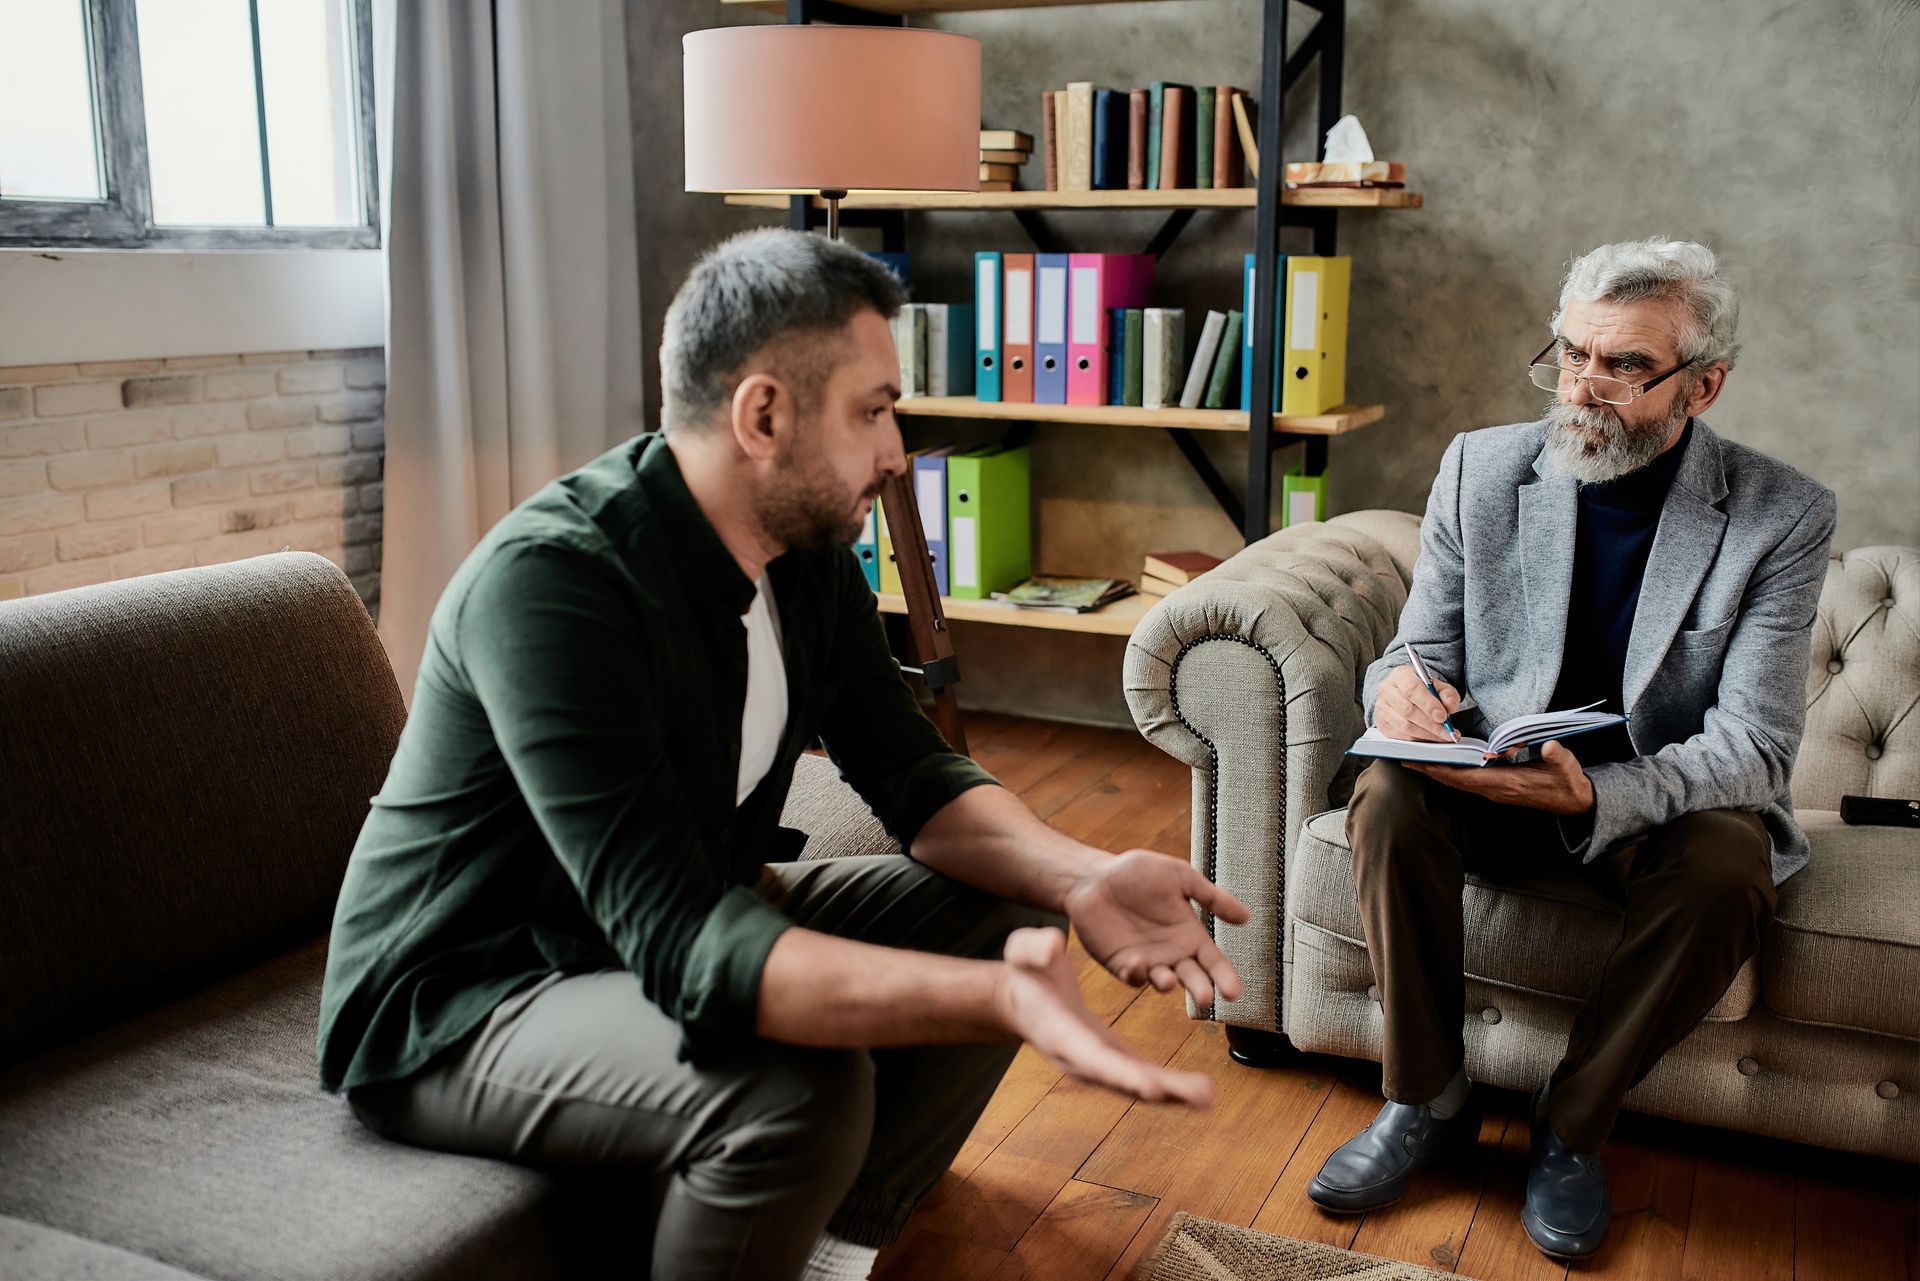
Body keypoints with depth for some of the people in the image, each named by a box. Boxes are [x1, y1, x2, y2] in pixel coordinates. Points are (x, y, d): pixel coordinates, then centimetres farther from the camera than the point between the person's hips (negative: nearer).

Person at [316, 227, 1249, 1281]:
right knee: (800, 1081, -34)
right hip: (456, 1011, -8)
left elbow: (914, 776, 0)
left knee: (1005, 909, -1)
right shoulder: (550, 580, -30)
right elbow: (683, 947, -36)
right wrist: (1000, 1001, -46)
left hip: (686, 926, 9)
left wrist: (1079, 877, -20)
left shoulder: (807, 553, -4)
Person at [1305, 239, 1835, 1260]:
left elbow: (1754, 746, -17)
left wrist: (1593, 794, -37)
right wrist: (1402, 682, -27)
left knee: (1730, 861, -33)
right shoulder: (1481, 467, -4)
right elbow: (1426, 646, 1)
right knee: (1388, 797, -29)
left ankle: (1573, 1126, -10)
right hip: (1491, 780, 2)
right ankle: (1426, 1099, -9)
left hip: (1662, 796, -1)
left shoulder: (1783, 516, -11)